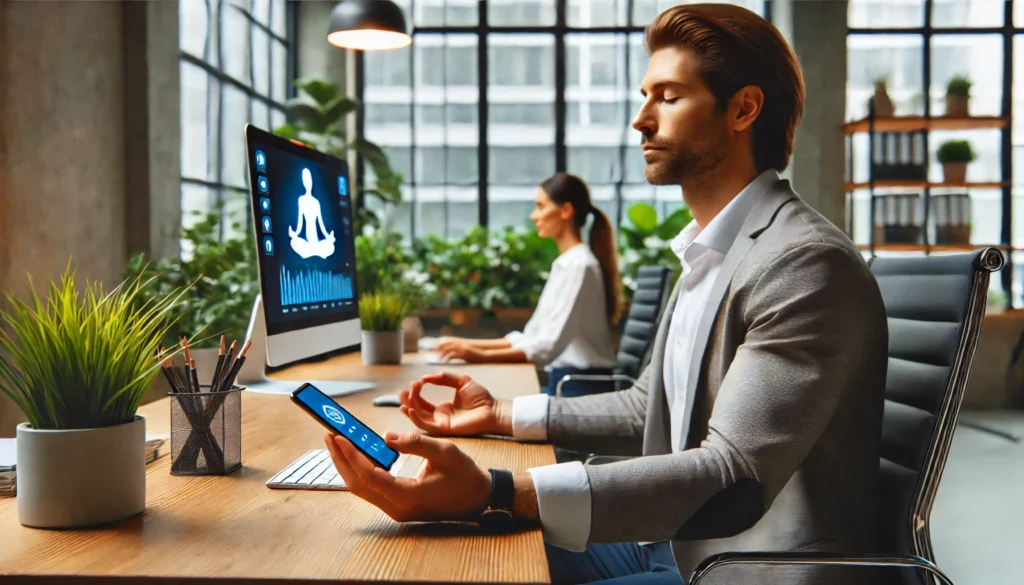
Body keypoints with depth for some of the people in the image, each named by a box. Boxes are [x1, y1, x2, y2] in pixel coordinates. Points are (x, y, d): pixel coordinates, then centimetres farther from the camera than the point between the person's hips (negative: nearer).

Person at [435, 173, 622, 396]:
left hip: (583, 386, -8)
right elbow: (532, 337, 14)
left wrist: (482, 356, -22)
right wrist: (470, 344, 7)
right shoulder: (565, 263, 15)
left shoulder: (579, 265, -13)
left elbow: (550, 345, -20)